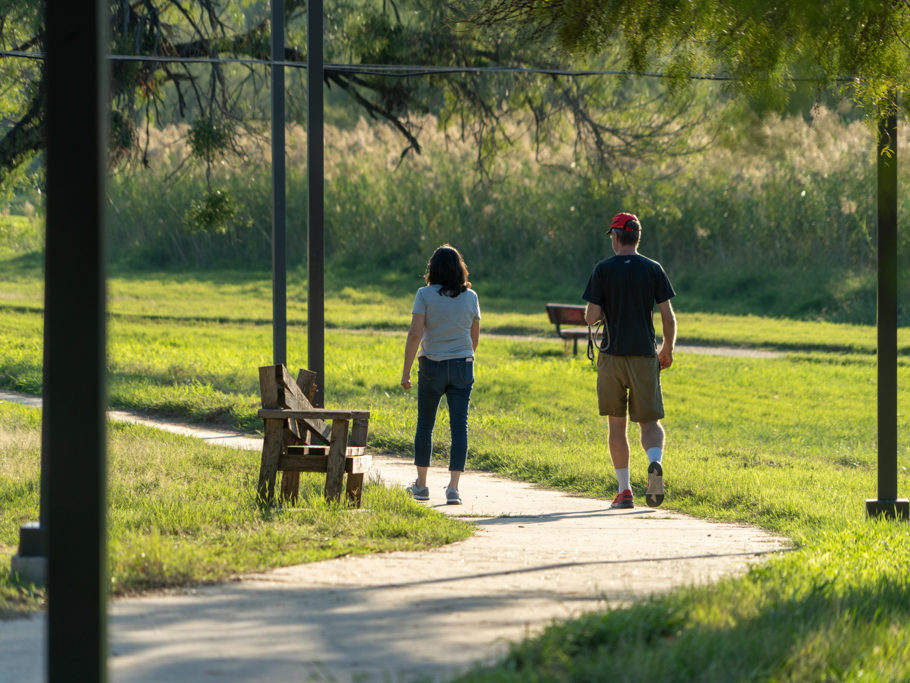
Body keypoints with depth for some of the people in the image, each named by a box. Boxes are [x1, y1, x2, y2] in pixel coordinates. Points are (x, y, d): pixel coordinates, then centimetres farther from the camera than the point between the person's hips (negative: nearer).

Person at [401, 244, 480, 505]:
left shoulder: (425, 295, -9)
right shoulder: (470, 297, 0)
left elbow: (415, 334, -14)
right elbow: (475, 337, 9)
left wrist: (406, 370, -10)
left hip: (432, 366, -1)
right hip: (463, 366, 1)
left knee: (425, 425, 14)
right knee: (459, 426, 0)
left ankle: (421, 485, 22)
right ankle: (453, 488, -9)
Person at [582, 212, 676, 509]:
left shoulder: (603, 270, -3)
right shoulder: (653, 270, 2)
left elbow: (591, 316, -7)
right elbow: (668, 318, 0)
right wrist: (668, 350, 15)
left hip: (612, 355, -1)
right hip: (644, 356, 1)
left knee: (616, 423, 9)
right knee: (649, 421, 6)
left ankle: (624, 491, 7)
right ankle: (655, 462, -26)